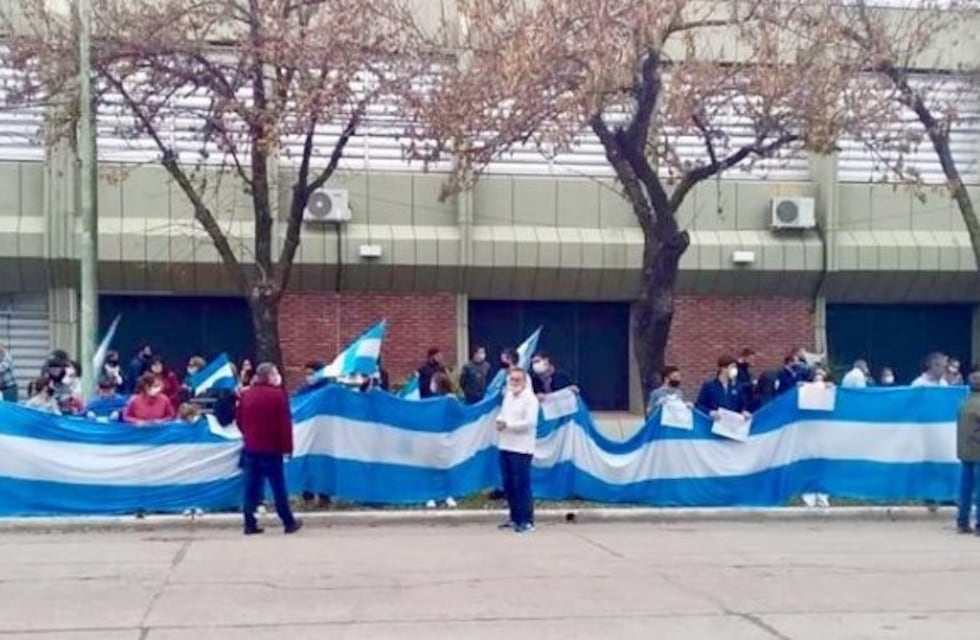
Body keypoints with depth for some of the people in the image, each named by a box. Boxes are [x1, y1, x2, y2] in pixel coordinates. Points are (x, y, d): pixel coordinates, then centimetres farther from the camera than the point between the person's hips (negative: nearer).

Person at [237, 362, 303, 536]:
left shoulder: (246, 394, 7)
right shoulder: (278, 394, -11)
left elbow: (240, 421, 14)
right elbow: (285, 423, -12)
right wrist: (287, 446, -6)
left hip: (251, 448, 5)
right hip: (271, 448, -5)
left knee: (252, 487, 6)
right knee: (279, 487, 3)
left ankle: (250, 524, 2)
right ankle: (289, 522, 11)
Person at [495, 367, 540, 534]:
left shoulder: (530, 399, -9)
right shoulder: (508, 396, 15)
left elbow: (530, 422, -19)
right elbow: (503, 413, 22)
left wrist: (508, 425, -16)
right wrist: (499, 421, -2)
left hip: (521, 449, -8)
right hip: (505, 446, 8)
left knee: (522, 485, -6)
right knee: (508, 485, 10)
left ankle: (527, 521, -1)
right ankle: (515, 518, 20)